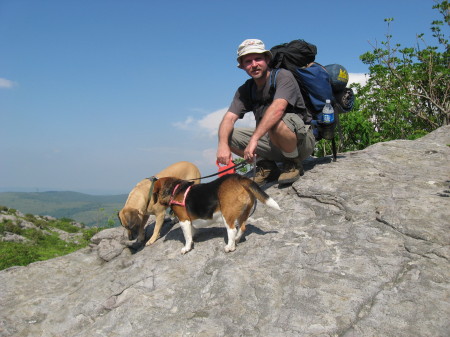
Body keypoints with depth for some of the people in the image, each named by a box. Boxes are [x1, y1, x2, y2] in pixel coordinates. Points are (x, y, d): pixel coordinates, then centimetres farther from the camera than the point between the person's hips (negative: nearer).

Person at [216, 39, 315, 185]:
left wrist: (254, 140, -42)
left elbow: (278, 108, -33)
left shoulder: (283, 76, -14)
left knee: (275, 122, -38)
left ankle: (294, 163, -11)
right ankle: (268, 167, 4)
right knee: (227, 134, -8)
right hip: (271, 141, 6)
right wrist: (223, 145, -30)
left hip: (301, 138, -6)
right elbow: (229, 118, -9)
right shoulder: (245, 90, 5)